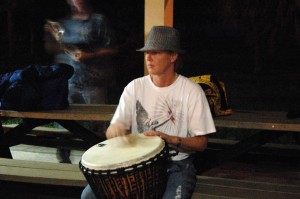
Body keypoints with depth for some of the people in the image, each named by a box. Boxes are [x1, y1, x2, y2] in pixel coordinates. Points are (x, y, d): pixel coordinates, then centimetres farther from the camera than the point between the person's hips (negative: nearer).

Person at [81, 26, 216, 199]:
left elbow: (201, 143, -6)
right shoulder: (135, 87, 2)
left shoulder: (191, 91, -7)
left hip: (177, 165, -3)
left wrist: (170, 139, -23)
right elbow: (111, 133, 2)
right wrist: (115, 129, -22)